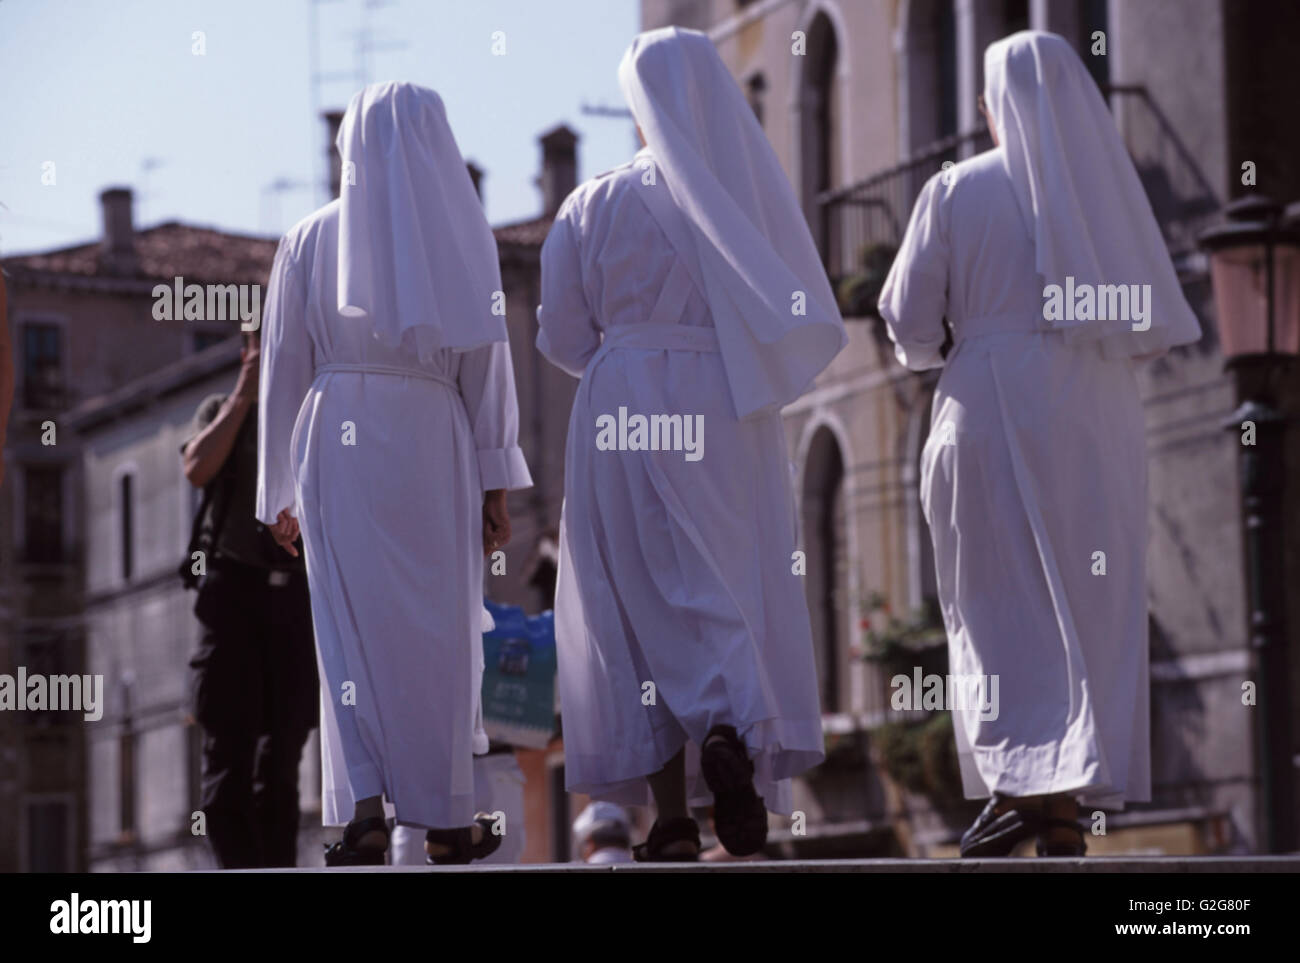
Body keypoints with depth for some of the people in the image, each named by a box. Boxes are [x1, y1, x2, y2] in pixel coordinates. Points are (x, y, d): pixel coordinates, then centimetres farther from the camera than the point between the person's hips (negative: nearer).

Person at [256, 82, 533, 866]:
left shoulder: (311, 239, 5)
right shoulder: (463, 233, 2)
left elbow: (284, 368, 6)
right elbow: (486, 361, -2)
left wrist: (281, 490, 14)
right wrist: (497, 483, 1)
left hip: (337, 439, 1)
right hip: (436, 443, -1)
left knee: (354, 625, 4)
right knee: (440, 627, 7)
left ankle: (364, 808, -11)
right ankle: (446, 818, 11)